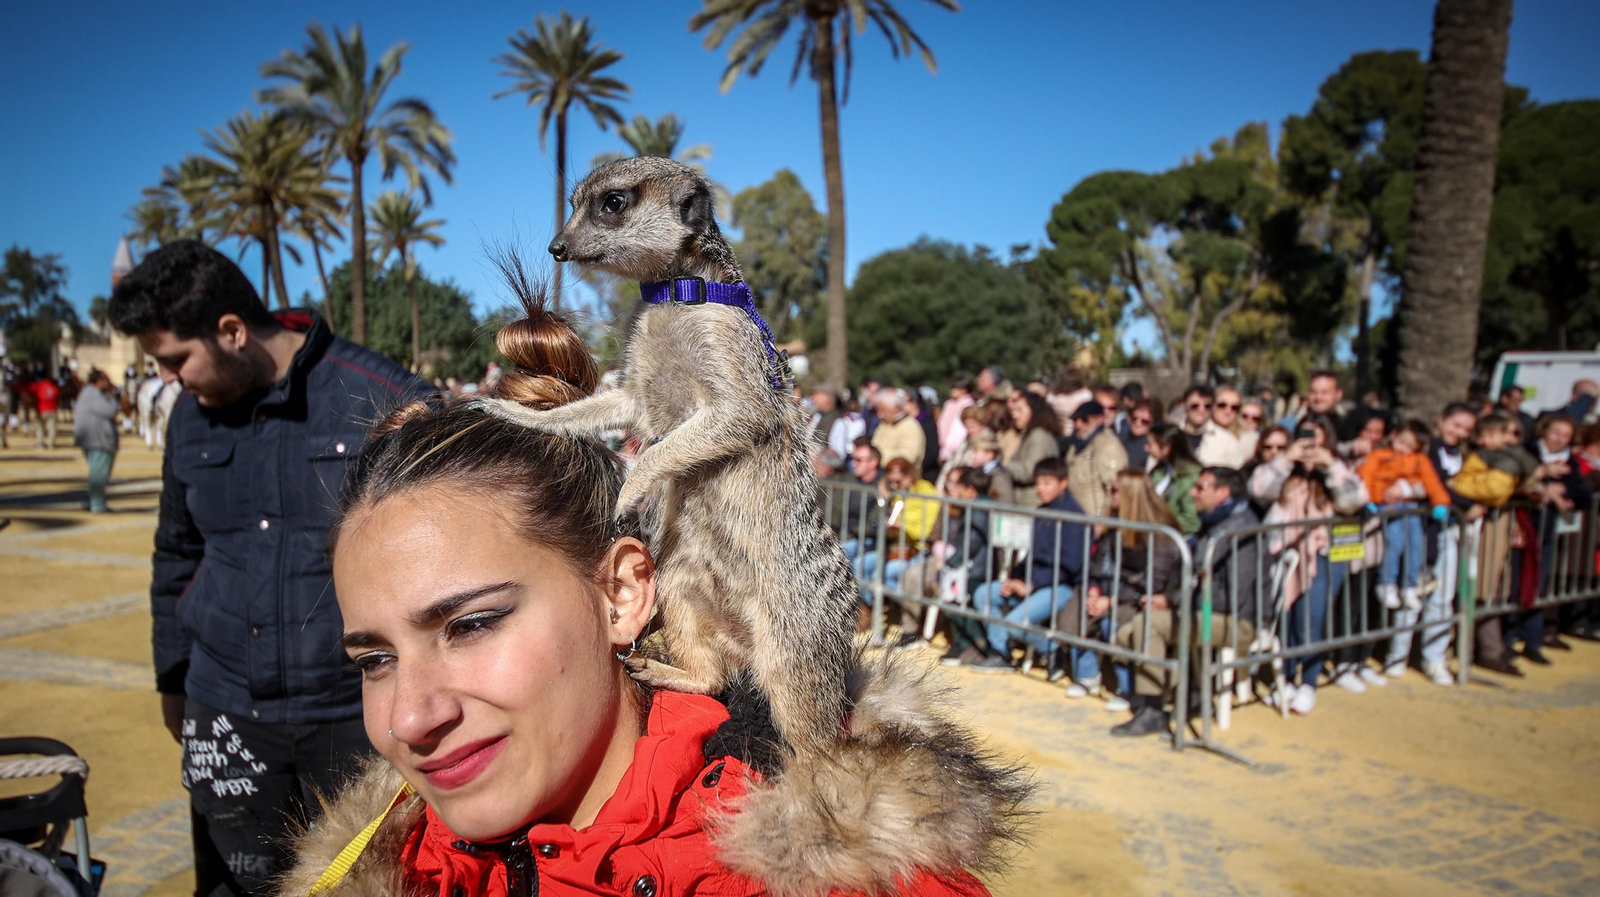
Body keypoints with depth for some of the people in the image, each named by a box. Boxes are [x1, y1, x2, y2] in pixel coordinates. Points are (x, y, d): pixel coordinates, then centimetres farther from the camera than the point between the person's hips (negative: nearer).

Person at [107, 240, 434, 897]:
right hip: (226, 713, 5)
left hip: (358, 717, -4)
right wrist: (172, 678, 22)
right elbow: (178, 554, 19)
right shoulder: (192, 414, 6)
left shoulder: (386, 401, -12)